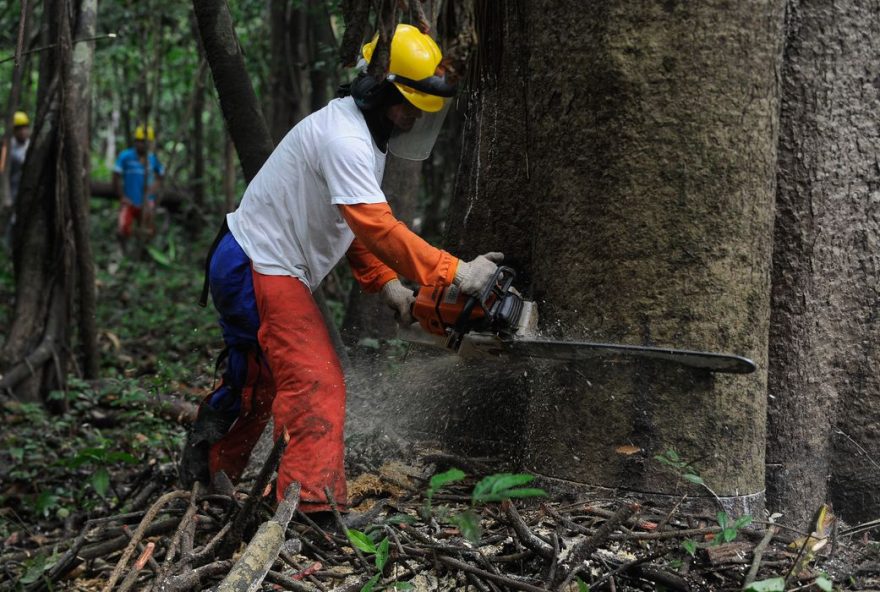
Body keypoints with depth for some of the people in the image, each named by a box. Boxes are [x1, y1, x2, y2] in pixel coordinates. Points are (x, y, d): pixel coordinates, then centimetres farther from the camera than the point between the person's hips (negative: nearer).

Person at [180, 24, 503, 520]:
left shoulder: (364, 134, 10)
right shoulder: (344, 138, -23)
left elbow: (353, 226, 14)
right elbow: (377, 227, -32)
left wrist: (386, 283, 2)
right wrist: (453, 273, -31)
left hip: (254, 272, 11)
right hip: (260, 272, -11)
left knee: (257, 384, 22)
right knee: (317, 386, -16)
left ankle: (204, 473, 37)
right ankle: (315, 507, -19)